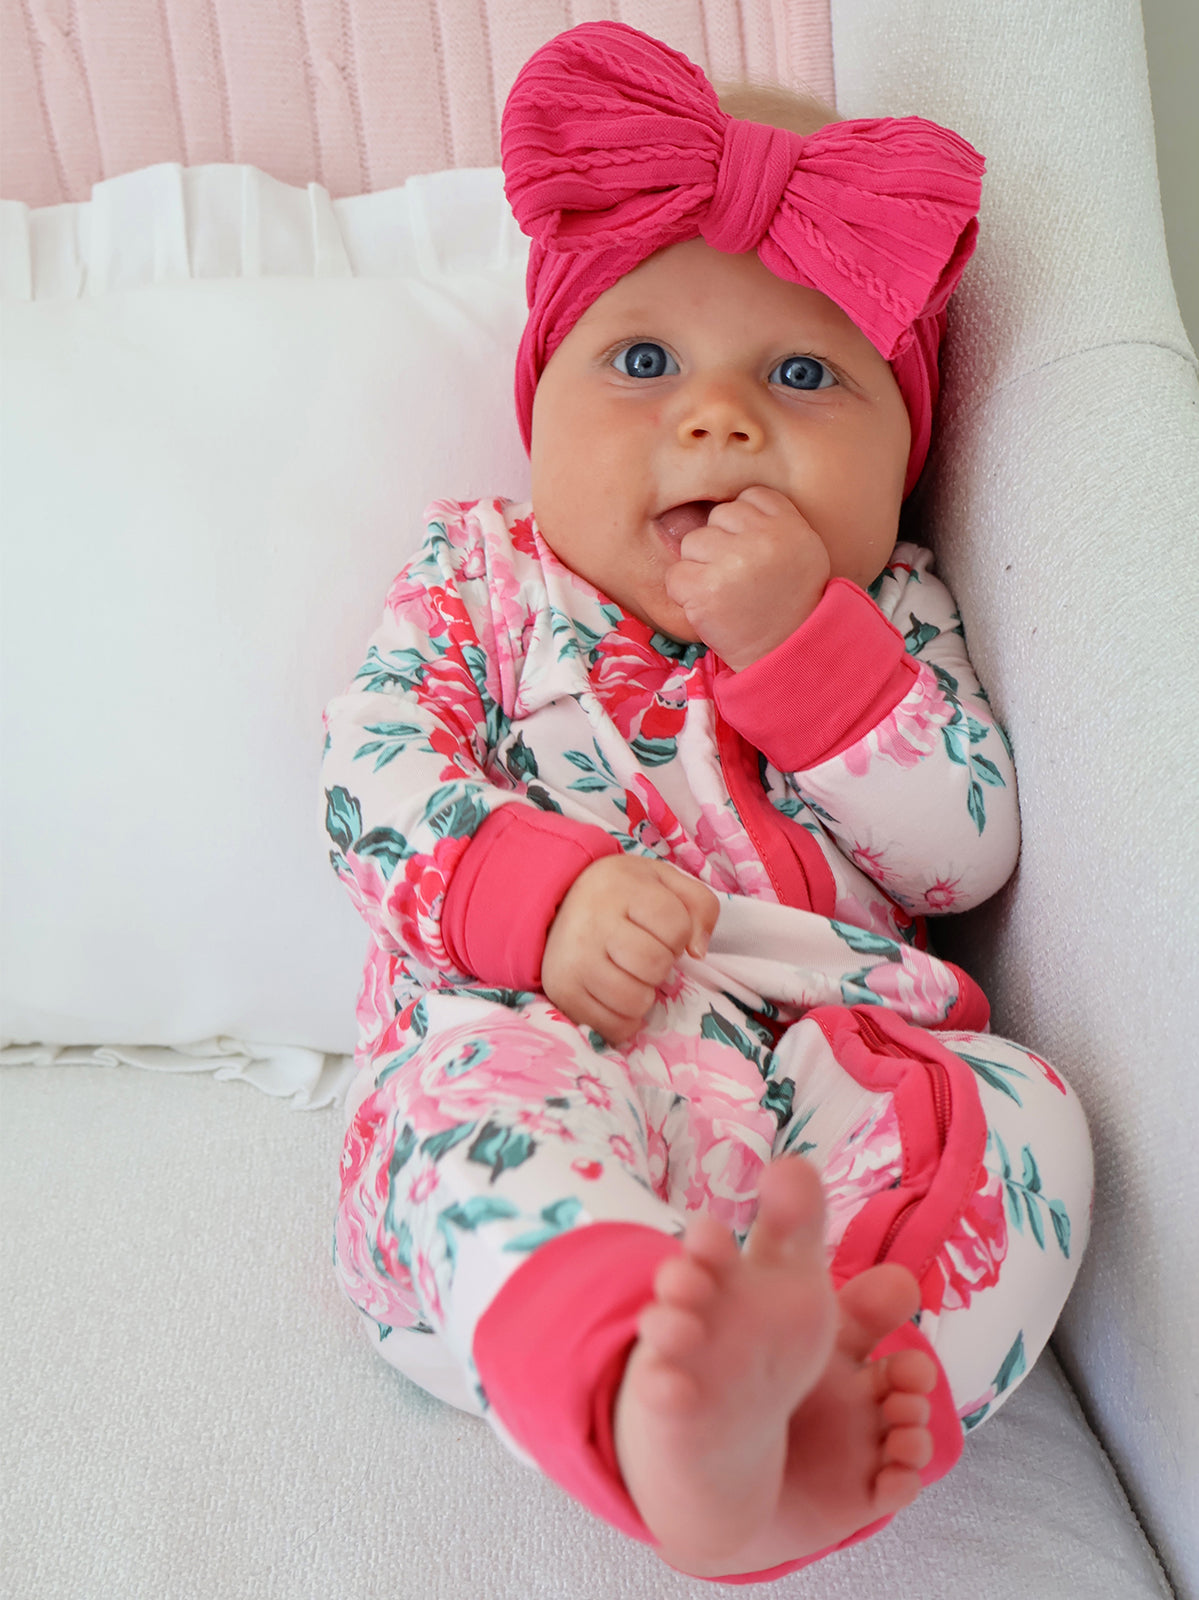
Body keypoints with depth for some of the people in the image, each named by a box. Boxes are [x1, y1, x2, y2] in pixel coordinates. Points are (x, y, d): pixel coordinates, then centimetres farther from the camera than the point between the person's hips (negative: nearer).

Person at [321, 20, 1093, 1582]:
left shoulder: (889, 608, 18)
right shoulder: (480, 574, 17)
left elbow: (968, 853, 4)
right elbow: (374, 779, 3)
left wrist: (794, 637, -7)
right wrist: (543, 888, -18)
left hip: (834, 1066, 2)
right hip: (543, 1042, -1)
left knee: (1017, 1107, -25)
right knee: (478, 1105, -34)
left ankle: (829, 1390, -45)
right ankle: (645, 1390, -58)